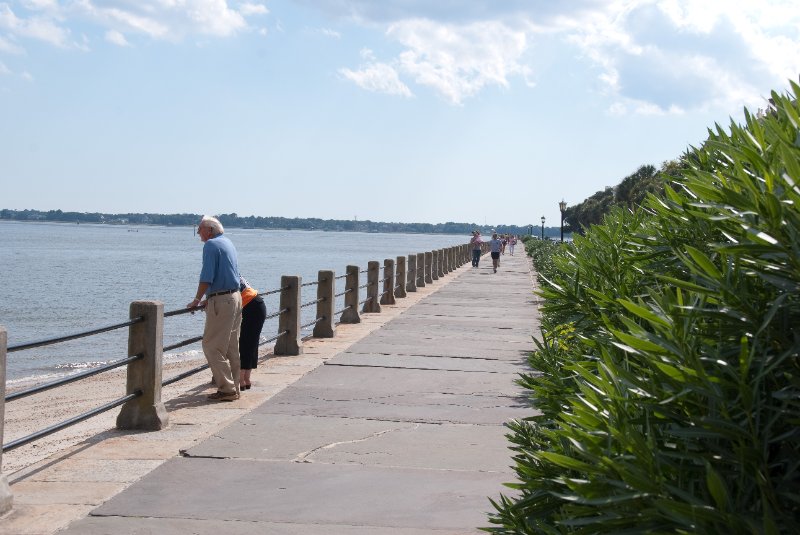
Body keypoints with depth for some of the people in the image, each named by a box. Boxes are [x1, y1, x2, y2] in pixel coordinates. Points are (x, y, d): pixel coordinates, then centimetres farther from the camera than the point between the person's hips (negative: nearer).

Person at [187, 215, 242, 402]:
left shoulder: (211, 245, -10)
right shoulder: (228, 243, 18)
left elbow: (207, 277, -17)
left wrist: (197, 299, -7)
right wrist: (209, 299, 22)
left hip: (222, 301, -9)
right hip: (235, 297, 9)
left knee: (212, 346, -5)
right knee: (231, 347, 12)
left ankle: (226, 388, -8)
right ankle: (233, 388, 15)